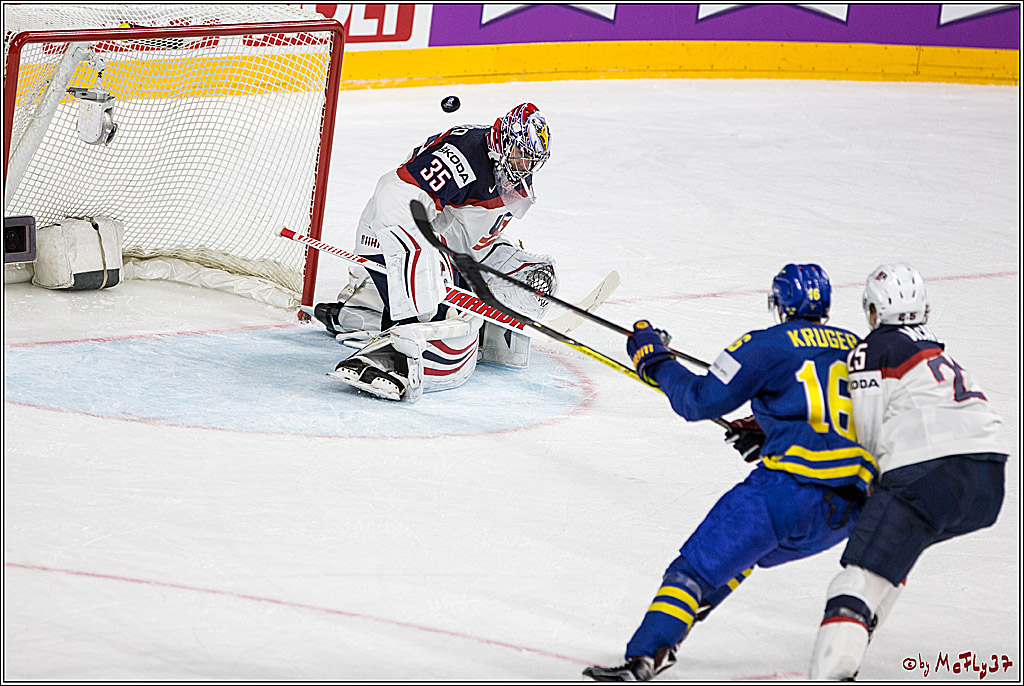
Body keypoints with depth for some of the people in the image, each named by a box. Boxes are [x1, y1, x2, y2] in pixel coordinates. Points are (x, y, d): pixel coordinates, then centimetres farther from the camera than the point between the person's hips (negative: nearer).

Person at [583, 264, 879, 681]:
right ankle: (668, 632, 27)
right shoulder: (857, 348, 22)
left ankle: (644, 657, -23)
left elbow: (700, 400, 3)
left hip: (792, 487, -7)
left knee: (695, 566, -6)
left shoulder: (769, 345, 2)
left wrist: (655, 362, 18)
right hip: (852, 511, 7)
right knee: (744, 552, 29)